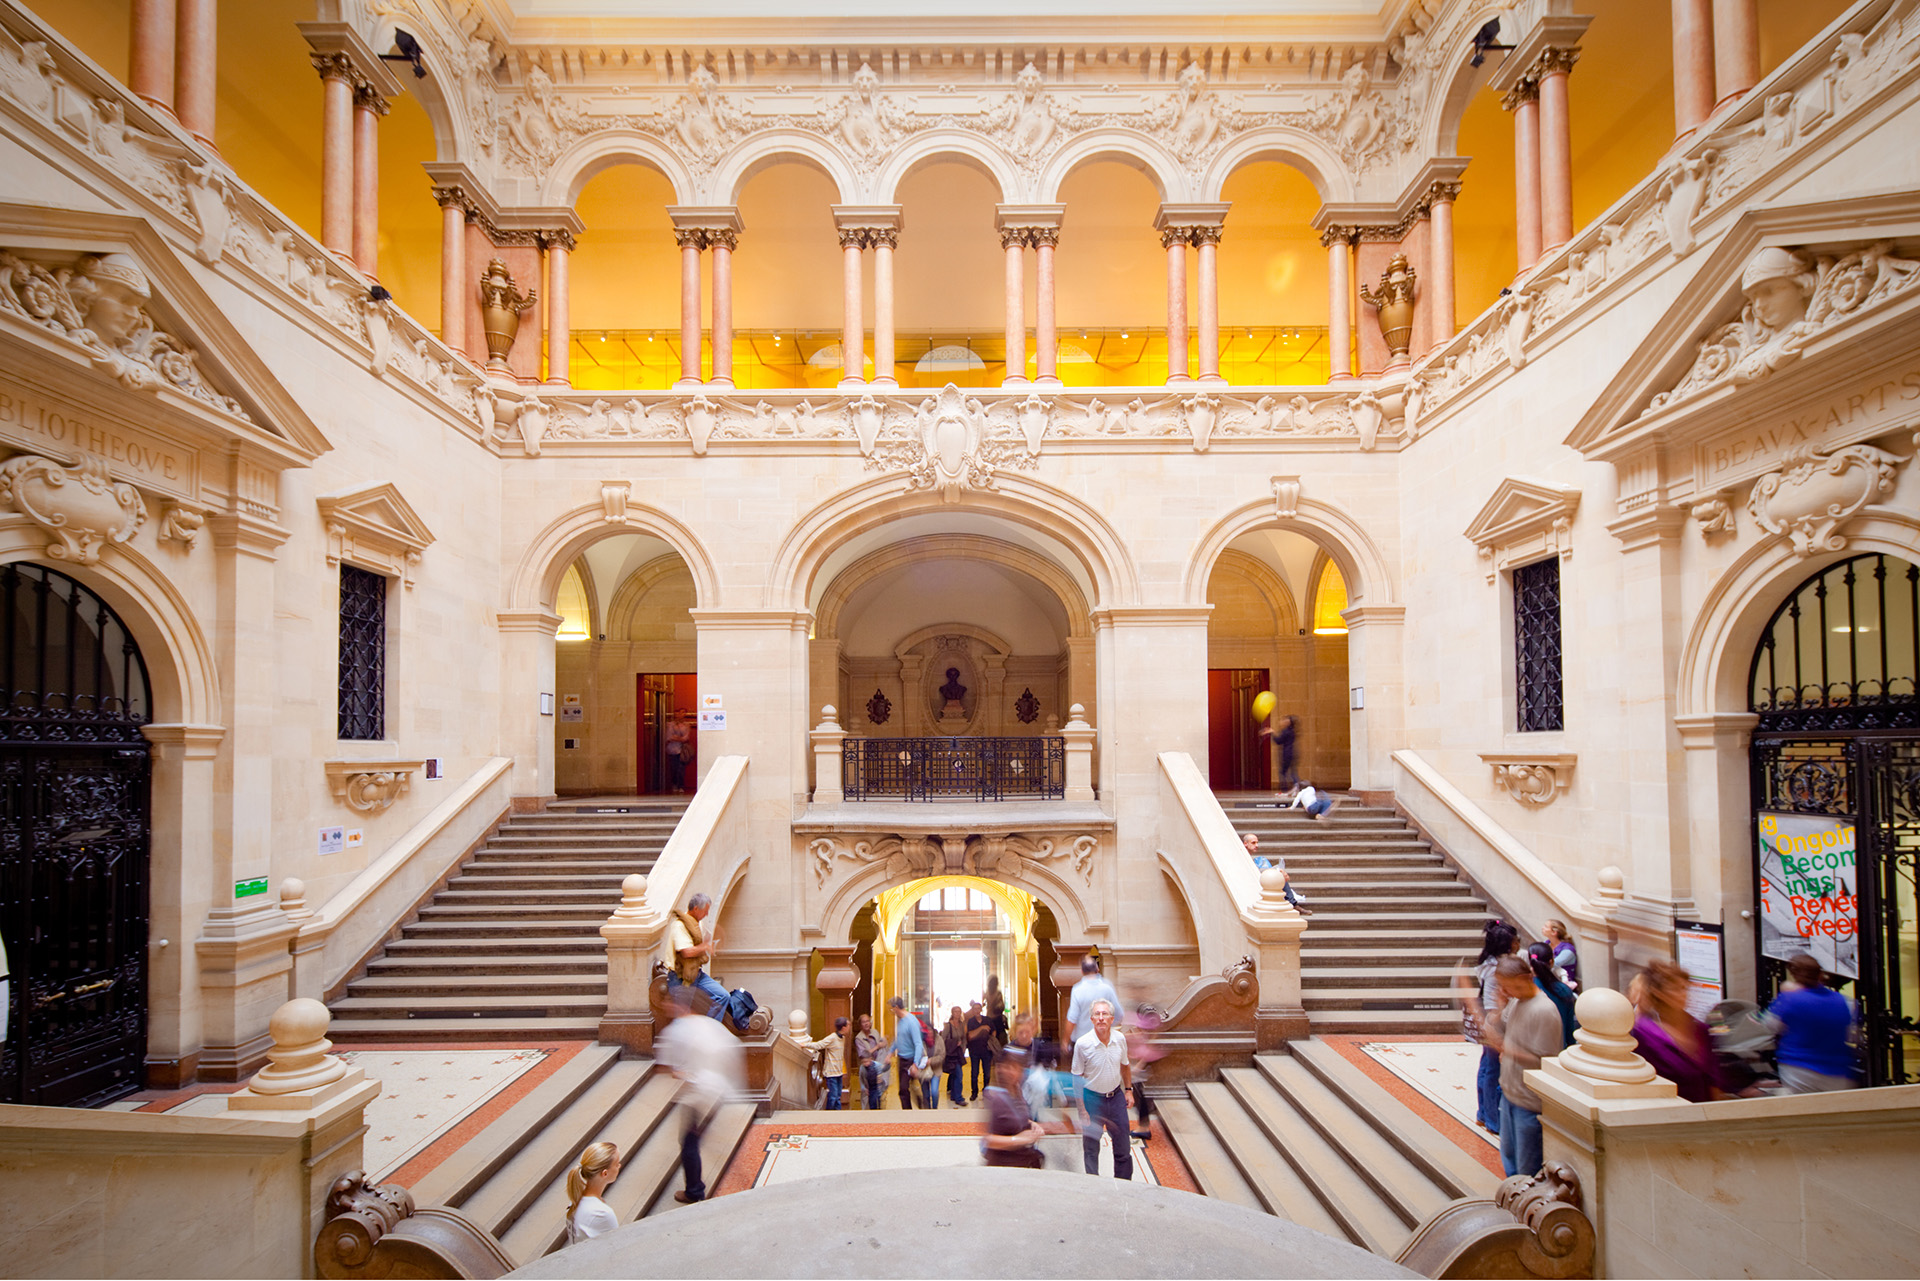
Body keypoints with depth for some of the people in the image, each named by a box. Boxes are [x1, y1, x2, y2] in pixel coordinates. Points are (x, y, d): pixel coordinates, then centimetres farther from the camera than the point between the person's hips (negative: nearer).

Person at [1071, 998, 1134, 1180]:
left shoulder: (1120, 1039, -6)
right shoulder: (1082, 1044, -17)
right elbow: (1077, 1078, -9)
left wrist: (1128, 1090, 10)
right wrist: (1081, 1108, -11)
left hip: (1116, 1097, 3)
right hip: (1092, 1098, -3)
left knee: (1123, 1146, 12)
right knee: (1091, 1147, 9)